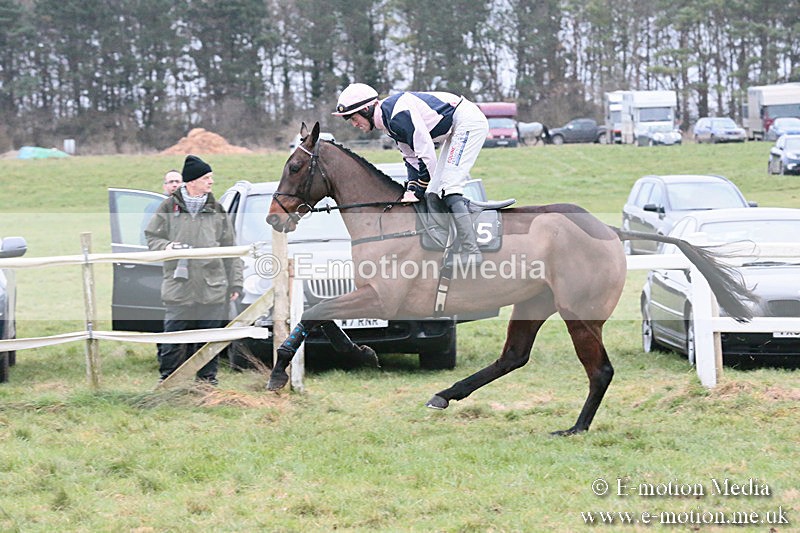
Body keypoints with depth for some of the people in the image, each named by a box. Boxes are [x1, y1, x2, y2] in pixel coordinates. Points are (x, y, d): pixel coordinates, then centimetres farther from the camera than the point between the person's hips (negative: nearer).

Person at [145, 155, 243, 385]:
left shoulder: (216, 210, 11)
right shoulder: (169, 207, 3)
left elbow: (230, 249, 13)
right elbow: (152, 237, 8)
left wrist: (235, 283, 9)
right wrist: (167, 247, -14)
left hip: (212, 287, 2)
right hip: (179, 286, -2)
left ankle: (208, 376, 18)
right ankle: (168, 378, 9)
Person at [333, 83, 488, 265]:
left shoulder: (397, 115, -24)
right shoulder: (389, 121, 9)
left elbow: (426, 153, -24)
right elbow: (412, 157, 11)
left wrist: (418, 192, -17)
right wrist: (411, 191, -1)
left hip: (469, 121, -11)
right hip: (455, 130, 11)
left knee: (449, 188, -18)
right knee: (434, 192, 10)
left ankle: (471, 252, -22)